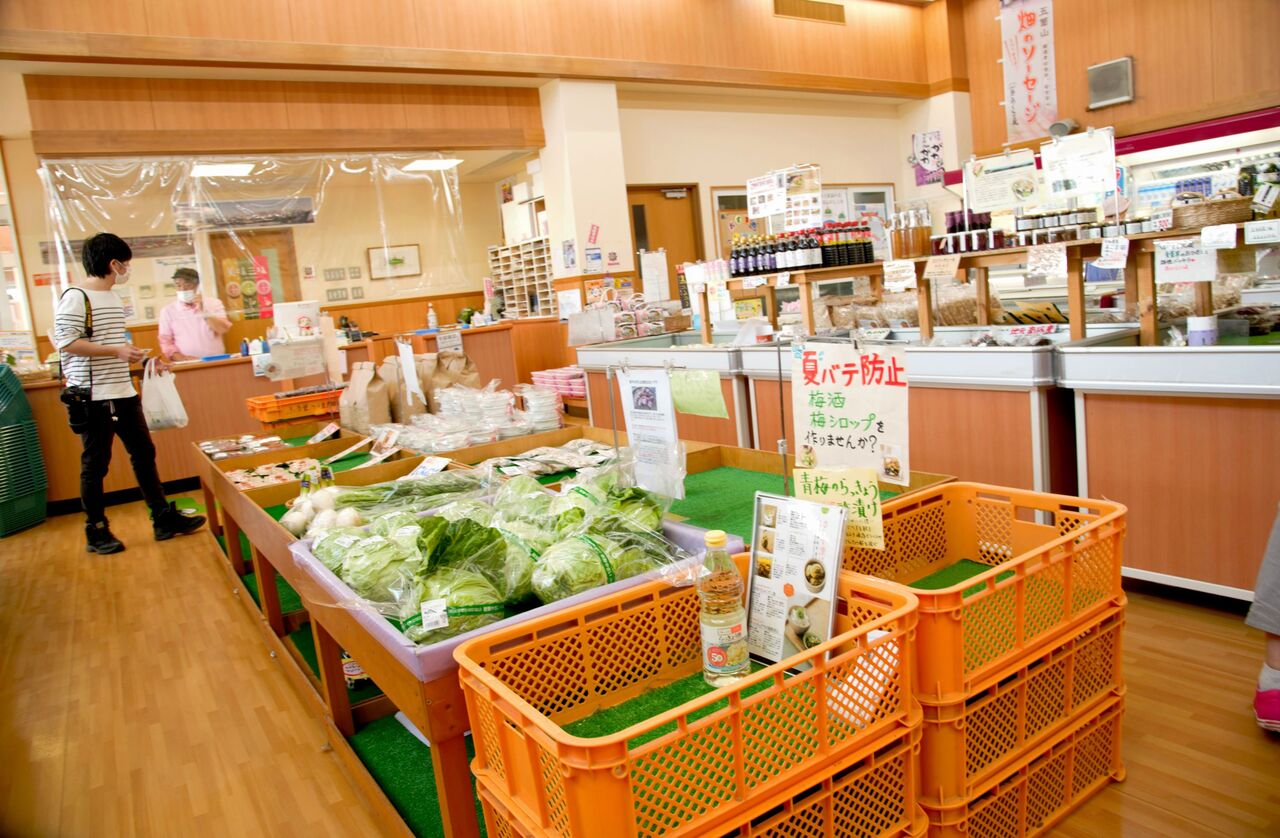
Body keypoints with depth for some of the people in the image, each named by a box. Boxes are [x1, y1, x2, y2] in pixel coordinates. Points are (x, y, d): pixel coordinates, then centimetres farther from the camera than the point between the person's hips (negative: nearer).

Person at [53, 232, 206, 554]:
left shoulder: (113, 298, 15)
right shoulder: (76, 297, -11)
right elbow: (66, 342, -19)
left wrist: (129, 353, 14)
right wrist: (116, 351, -18)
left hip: (123, 393, 9)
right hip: (93, 398, -8)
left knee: (144, 454, 11)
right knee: (95, 465, 2)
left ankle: (164, 519, 19)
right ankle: (96, 533, 15)